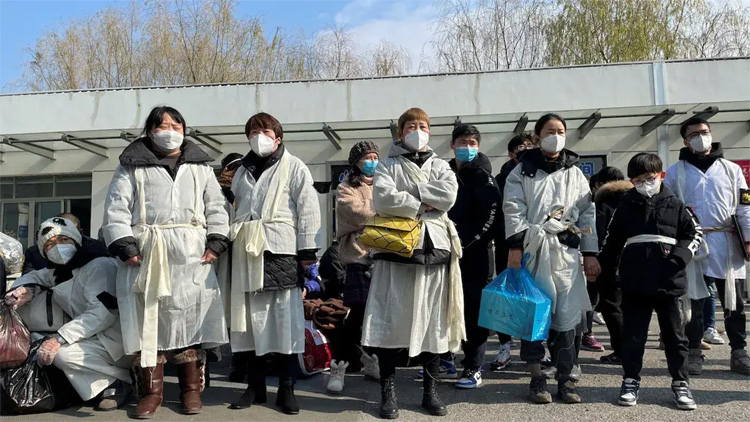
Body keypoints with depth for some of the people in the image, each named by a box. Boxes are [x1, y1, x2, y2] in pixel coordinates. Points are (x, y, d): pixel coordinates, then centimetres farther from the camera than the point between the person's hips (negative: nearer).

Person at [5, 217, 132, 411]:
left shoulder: (100, 265, -16)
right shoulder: (57, 271, 12)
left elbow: (102, 312, -26)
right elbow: (34, 277, 32)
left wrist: (60, 338, -29)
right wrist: (24, 289, 6)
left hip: (117, 339, -10)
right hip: (95, 336, 10)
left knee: (64, 354, -25)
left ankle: (119, 382, -8)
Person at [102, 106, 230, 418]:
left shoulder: (200, 167, 16)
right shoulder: (132, 167, 9)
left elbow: (216, 208, 12)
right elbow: (116, 210, 2)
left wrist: (215, 243, 0)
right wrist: (125, 247, -9)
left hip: (190, 254, 1)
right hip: (145, 253, -1)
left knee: (190, 317, 2)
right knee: (147, 320, 0)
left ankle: (191, 389, 14)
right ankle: (151, 392, 12)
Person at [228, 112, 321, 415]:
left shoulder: (294, 167, 2)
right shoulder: (243, 171, 20)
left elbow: (308, 209, -4)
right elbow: (233, 209, 21)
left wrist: (307, 251, -10)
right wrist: (232, 246, 14)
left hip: (281, 250, -5)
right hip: (248, 252, 5)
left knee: (285, 319, -2)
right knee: (252, 318, 8)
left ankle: (286, 389, 7)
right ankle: (255, 386, 19)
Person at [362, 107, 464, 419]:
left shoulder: (440, 166, 16)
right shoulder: (387, 166, 9)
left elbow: (448, 195, -5)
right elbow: (384, 200, -12)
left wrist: (408, 193, -7)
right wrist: (422, 206, -8)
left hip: (434, 248, 3)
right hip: (396, 249, -2)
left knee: (433, 320, 6)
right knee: (391, 320, -3)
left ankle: (430, 391, 18)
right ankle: (388, 392, 8)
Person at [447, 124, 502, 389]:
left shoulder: (483, 177, -4)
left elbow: (492, 215, -13)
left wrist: (469, 243, -16)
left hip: (475, 255, -6)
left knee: (474, 311, -2)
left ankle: (474, 369, 6)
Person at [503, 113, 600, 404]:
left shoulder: (575, 173, 16)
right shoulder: (523, 171, 7)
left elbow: (588, 214, 12)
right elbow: (514, 209, -2)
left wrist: (590, 254, 6)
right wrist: (515, 246, -12)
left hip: (566, 250, 2)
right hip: (533, 248, -2)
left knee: (567, 314, 1)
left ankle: (565, 378, 10)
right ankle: (537, 378, 6)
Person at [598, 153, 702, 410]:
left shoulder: (674, 205, 4)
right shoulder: (625, 208, 7)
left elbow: (695, 233, 7)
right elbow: (613, 240, 14)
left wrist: (682, 254, -10)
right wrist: (601, 265, 8)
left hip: (670, 283, 0)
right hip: (635, 284, 1)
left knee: (675, 336, 9)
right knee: (632, 336, 6)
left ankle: (680, 384, 22)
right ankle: (631, 381, 19)